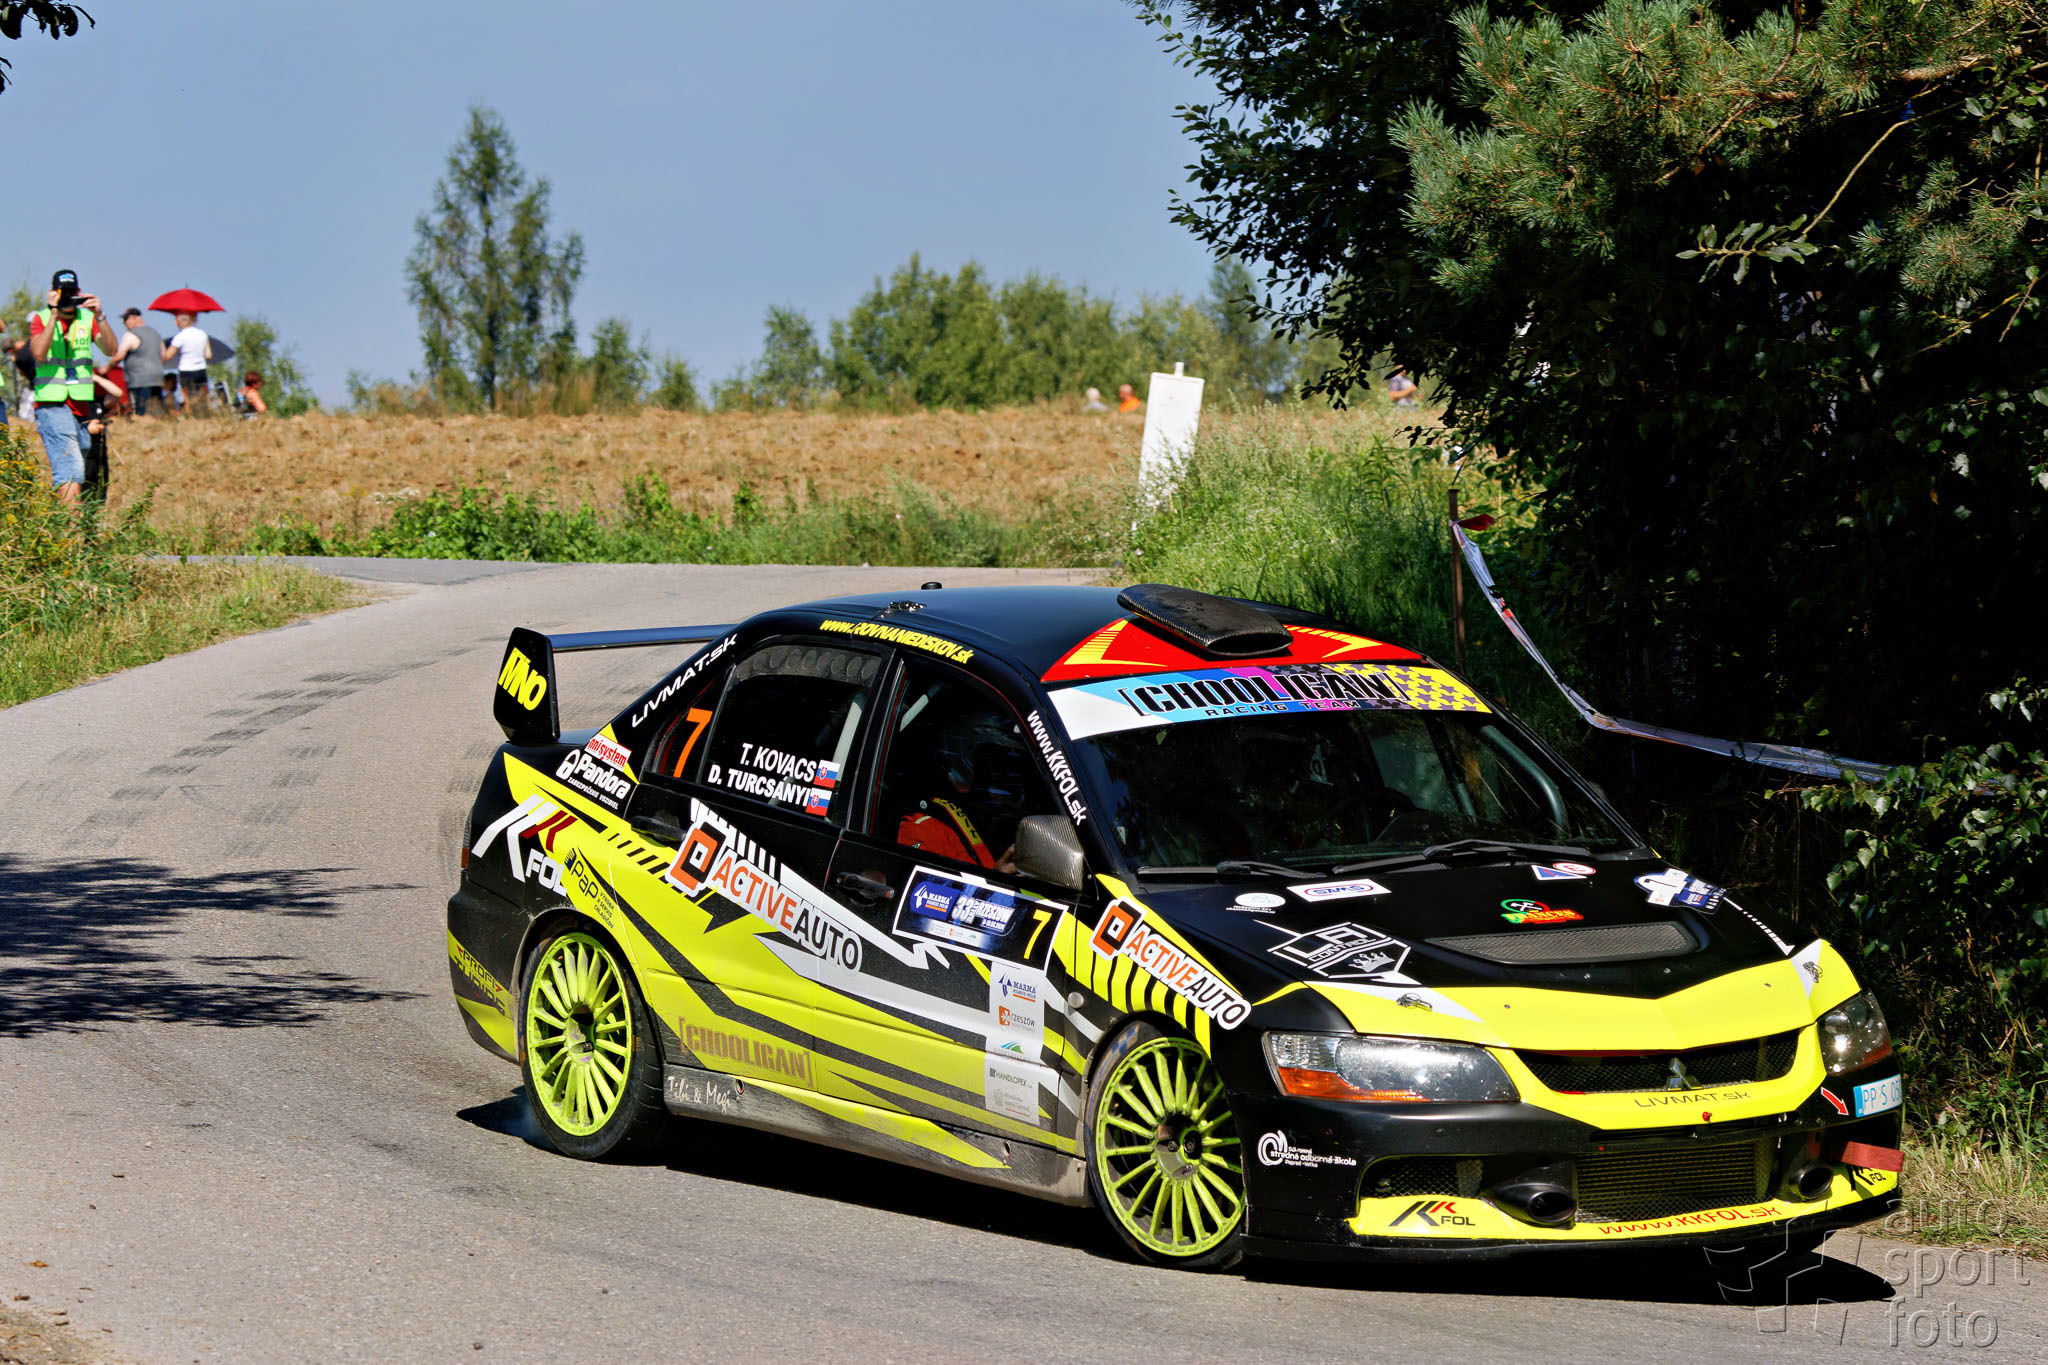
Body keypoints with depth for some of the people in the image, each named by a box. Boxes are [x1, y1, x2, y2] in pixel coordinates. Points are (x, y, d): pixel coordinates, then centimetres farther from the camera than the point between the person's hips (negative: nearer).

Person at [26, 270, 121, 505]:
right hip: (52, 404, -5)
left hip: (81, 405, 5)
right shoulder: (41, 319, 0)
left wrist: (99, 316, -16)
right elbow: (39, 354, -17)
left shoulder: (87, 318, 9)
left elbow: (112, 350, -3)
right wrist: (54, 315, -19)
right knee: (70, 469, -18)